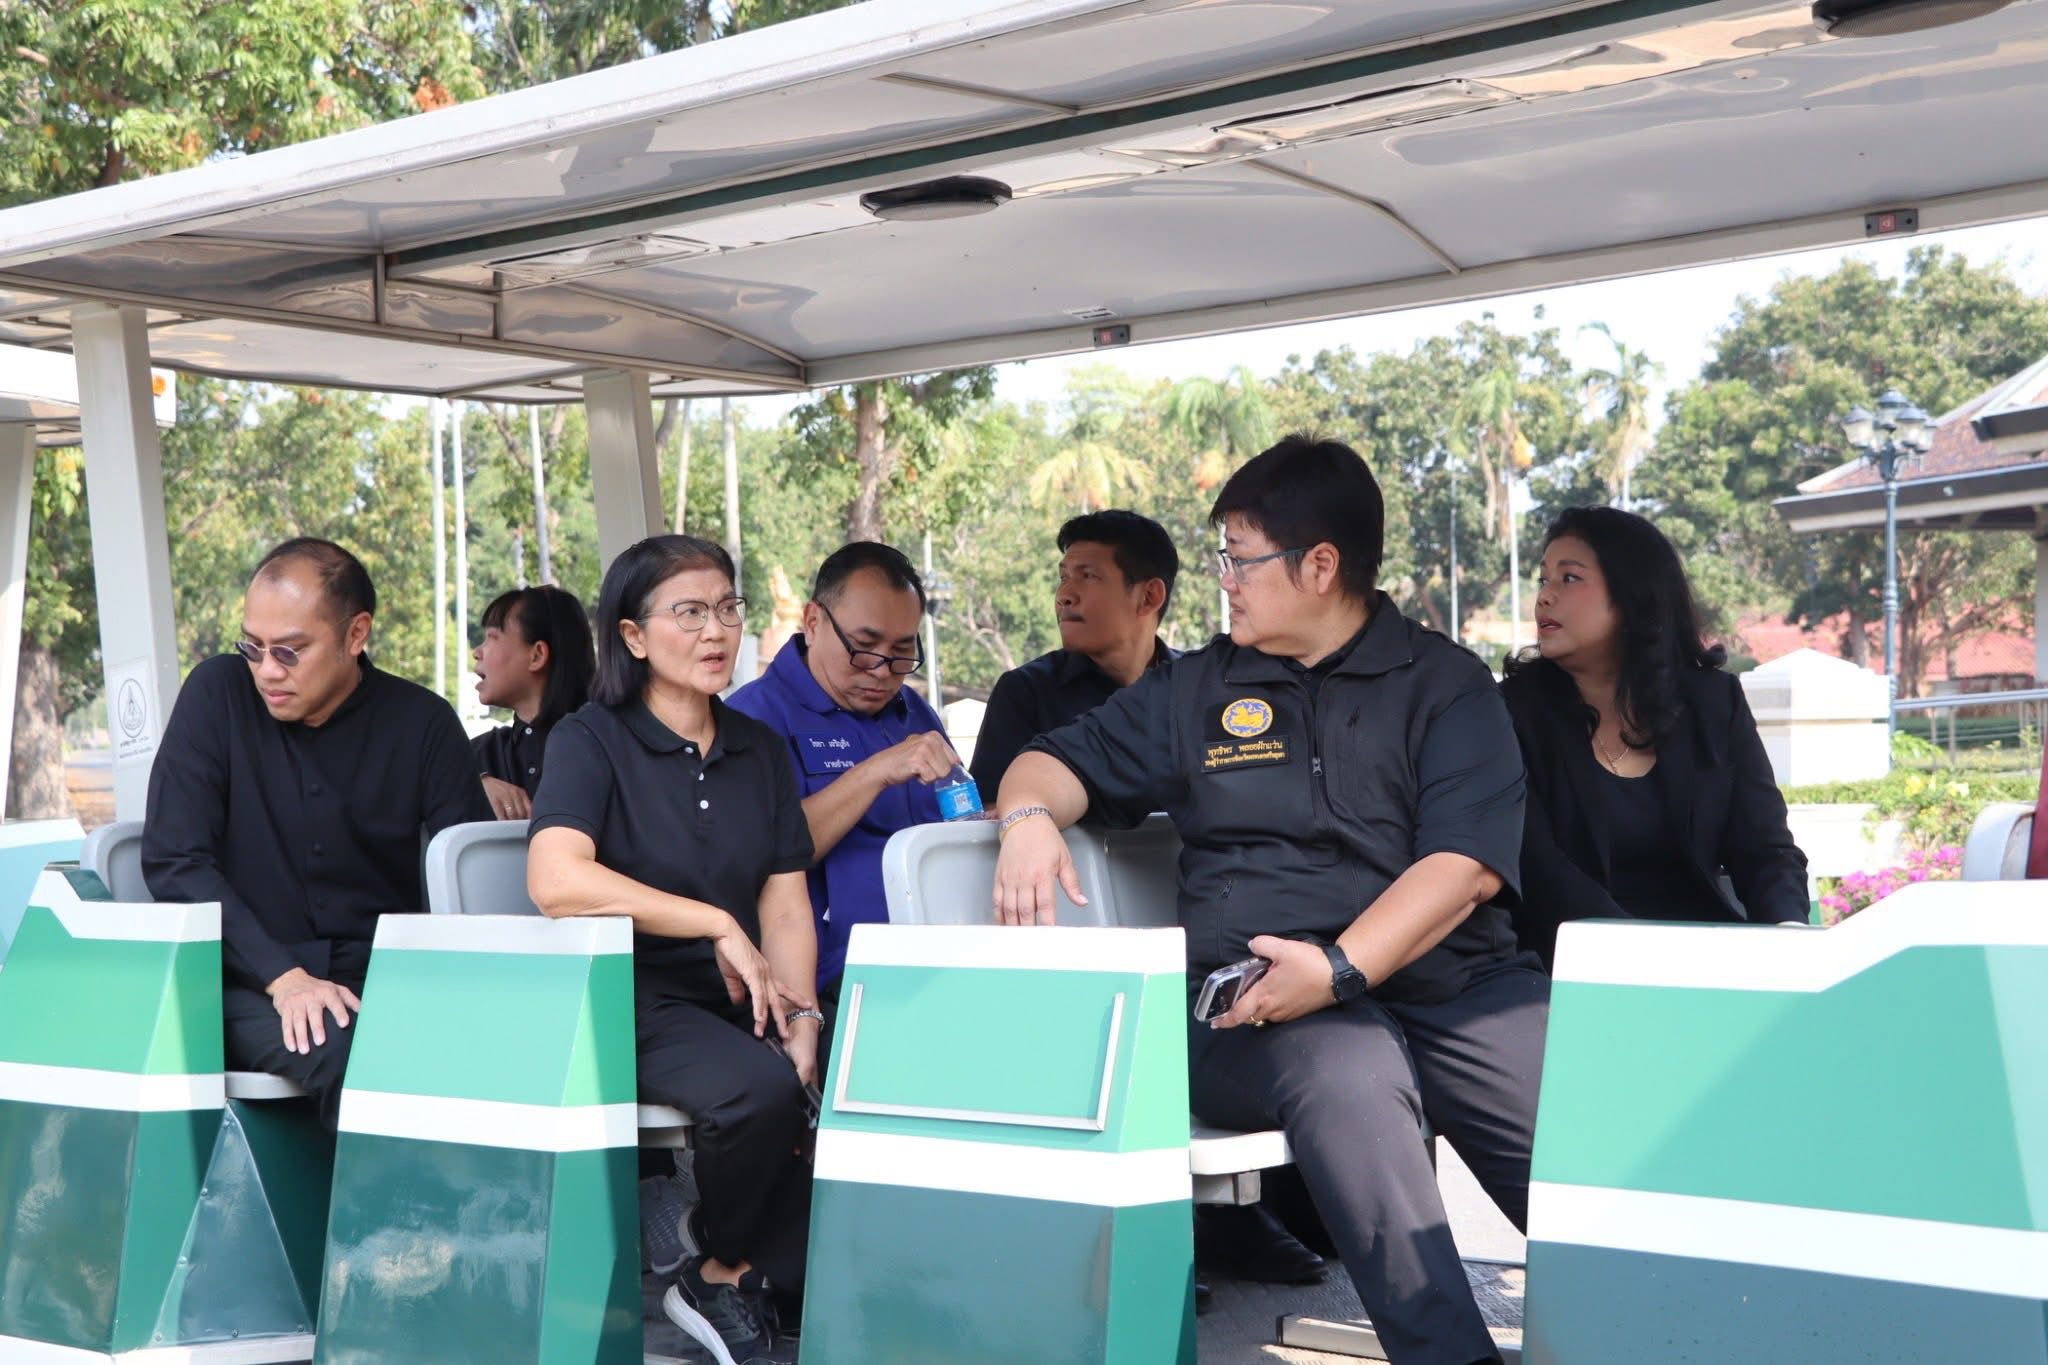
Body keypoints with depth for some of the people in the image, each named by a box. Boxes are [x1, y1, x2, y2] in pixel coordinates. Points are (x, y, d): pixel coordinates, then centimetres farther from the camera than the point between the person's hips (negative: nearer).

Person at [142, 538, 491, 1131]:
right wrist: (282, 977, -16)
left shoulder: (421, 722, 3)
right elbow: (172, 860, -4)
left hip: (385, 982, 1)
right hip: (248, 989, -1)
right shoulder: (218, 693, 1)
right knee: (344, 1050, -33)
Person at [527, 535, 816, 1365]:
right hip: (631, 1000, -5)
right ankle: (722, 1276, -4)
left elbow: (785, 904, 8)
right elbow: (556, 879, -21)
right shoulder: (590, 741, -2)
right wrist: (717, 925, -18)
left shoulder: (759, 749, 15)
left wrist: (800, 1017, -11)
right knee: (760, 1090, -32)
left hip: (743, 998, 5)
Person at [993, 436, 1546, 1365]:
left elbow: (1468, 862, -3)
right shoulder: (1196, 691, 20)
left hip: (1459, 982, 0)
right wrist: (1030, 816, -4)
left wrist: (1340, 969, -17)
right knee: (1348, 1075, -36)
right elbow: (1060, 762, 22)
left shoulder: (1446, 686, 10)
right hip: (1254, 1008, 0)